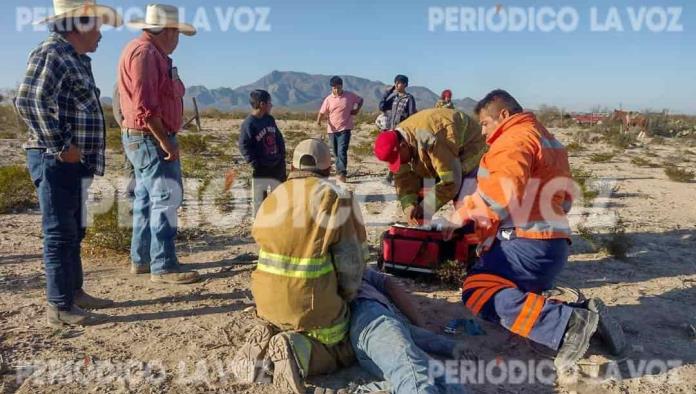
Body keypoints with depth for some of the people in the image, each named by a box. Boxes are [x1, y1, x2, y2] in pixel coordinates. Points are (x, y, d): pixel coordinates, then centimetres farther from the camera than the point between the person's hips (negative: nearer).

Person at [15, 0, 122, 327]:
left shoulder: (77, 59, 17)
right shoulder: (52, 53, -13)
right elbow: (28, 102, -24)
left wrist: (87, 156, 15)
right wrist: (61, 147, -20)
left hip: (75, 164, 10)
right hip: (56, 162, -10)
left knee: (73, 232, 16)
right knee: (60, 233, -4)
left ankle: (74, 293, 29)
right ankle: (60, 307, 6)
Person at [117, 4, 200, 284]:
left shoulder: (153, 53, 17)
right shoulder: (144, 52, -15)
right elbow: (144, 106, -23)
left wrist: (165, 139, 14)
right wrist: (165, 142, -20)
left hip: (148, 138, 11)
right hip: (150, 138, -11)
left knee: (147, 199, 14)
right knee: (166, 198, -10)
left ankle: (141, 259, 24)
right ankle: (163, 267, -5)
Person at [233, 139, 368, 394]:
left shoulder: (272, 200, 9)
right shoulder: (337, 198, -8)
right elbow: (352, 257, -8)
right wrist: (348, 294, 9)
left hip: (269, 301, 6)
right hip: (313, 303, -5)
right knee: (341, 352, 18)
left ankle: (266, 343, 2)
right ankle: (298, 351, -11)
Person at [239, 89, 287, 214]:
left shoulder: (270, 119, 6)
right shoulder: (249, 124, -15)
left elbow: (279, 139, 14)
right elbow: (244, 146, -15)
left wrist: (282, 156, 6)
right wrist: (255, 164, -19)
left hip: (277, 167, 7)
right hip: (261, 171, -6)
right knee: (260, 199, 3)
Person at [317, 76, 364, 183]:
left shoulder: (350, 96, -1)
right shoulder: (328, 99, 1)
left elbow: (360, 100, 16)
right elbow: (322, 112, 0)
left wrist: (357, 109, 1)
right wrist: (319, 120, -20)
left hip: (344, 129, -3)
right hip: (332, 129, 3)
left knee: (342, 151, -16)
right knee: (336, 153, 11)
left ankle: (342, 174, -17)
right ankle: (340, 172, 26)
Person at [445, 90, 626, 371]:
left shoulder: (515, 138, -5)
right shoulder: (547, 140, 27)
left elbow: (504, 187, -25)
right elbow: (564, 199, 28)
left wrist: (465, 212, -16)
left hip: (527, 242, -10)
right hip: (552, 244, 10)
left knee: (478, 293, -19)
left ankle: (567, 323, -26)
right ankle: (582, 315, -1)